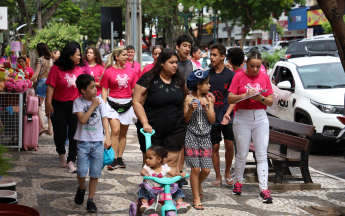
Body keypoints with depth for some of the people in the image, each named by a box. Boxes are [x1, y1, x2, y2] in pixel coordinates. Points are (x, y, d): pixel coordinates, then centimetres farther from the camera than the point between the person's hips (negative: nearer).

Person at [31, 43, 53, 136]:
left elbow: (36, 74, -13)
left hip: (42, 82, -6)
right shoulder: (51, 60, 12)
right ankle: (50, 129, 8)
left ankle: (43, 126, -22)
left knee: (38, 106, -5)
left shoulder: (40, 60, -7)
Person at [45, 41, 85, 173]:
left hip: (75, 105, 3)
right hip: (59, 106, -3)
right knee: (60, 134, 3)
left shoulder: (79, 69, 6)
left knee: (74, 135, -1)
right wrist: (48, 104, -15)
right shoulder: (56, 69, -7)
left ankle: (71, 162, 7)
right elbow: (50, 87, -9)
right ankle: (61, 153, 33)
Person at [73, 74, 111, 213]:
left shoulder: (100, 101, 2)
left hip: (98, 142, 2)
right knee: (82, 171, -7)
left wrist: (108, 137, -8)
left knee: (95, 173, 3)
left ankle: (90, 200, 14)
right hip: (83, 141, -2)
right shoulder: (78, 102, -5)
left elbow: (104, 119, 1)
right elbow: (82, 119, -16)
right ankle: (81, 189, 25)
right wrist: (93, 106, -15)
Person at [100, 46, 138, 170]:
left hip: (127, 104, 3)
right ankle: (114, 159, -10)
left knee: (123, 132, 7)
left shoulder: (130, 71, 8)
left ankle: (120, 159, 15)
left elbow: (134, 89, 13)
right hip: (113, 103, -3)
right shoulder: (108, 71, -1)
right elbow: (104, 90, 2)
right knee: (115, 130, -15)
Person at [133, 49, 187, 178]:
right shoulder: (148, 79, -6)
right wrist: (145, 123, -17)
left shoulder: (179, 81, 10)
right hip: (152, 128, -3)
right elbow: (137, 102, -10)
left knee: (171, 162, -2)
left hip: (175, 129, 4)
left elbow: (185, 100, 26)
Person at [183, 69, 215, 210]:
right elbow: (185, 120, -1)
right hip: (192, 137, -3)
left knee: (206, 169, 1)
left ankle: (198, 186, 32)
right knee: (195, 169, -5)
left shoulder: (208, 99, 6)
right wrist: (191, 110, -19)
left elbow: (212, 120, 1)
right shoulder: (188, 99, -3)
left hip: (206, 137, 3)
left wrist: (206, 107, -13)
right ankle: (196, 198, 6)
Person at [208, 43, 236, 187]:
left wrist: (227, 113, -14)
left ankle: (227, 173, 17)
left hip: (227, 117, -1)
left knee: (229, 144, -4)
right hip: (212, 116, 1)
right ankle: (218, 177, 15)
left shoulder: (231, 75, 1)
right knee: (215, 147, 4)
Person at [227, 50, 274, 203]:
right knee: (242, 155, 6)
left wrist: (260, 98, -15)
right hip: (242, 119, -1)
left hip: (261, 118, 2)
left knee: (262, 155, -4)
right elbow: (230, 99, -6)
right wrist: (245, 95, -20)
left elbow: (271, 101, 5)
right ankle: (238, 182, 27)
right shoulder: (239, 76, 0)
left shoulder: (265, 77, 6)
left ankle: (263, 189, -6)